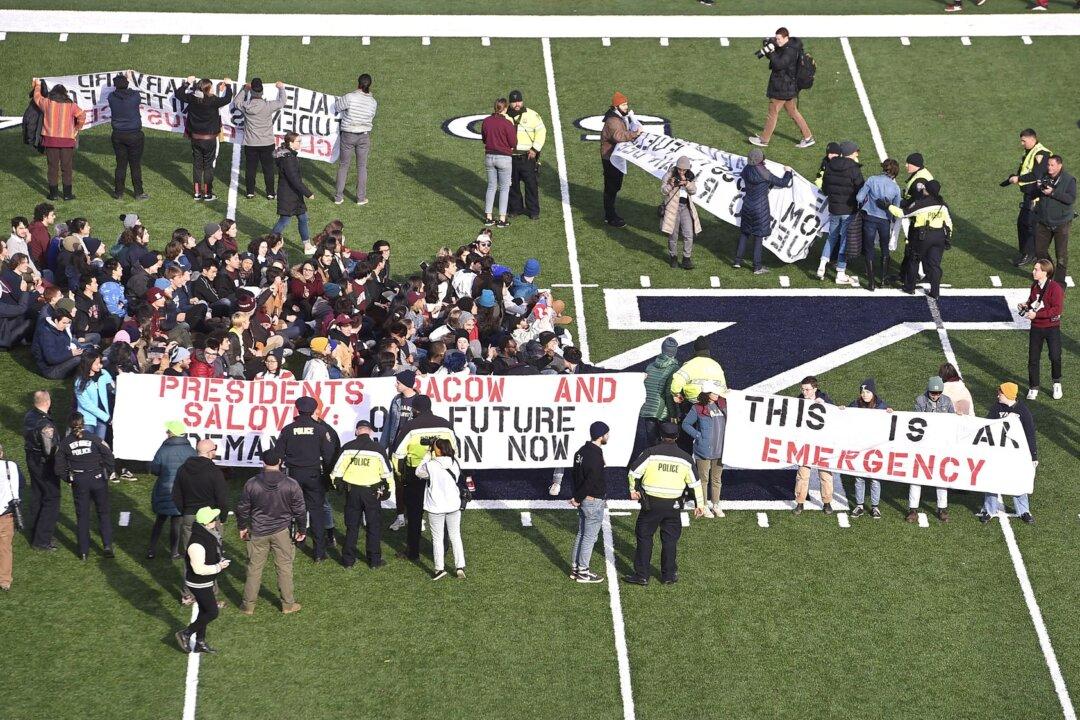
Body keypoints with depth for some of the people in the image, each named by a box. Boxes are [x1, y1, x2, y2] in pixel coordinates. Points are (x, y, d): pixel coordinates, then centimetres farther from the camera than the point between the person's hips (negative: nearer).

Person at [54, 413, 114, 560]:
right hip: (97, 479, -1)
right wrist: (106, 475, 4)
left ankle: (84, 551, 12)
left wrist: (70, 478, 11)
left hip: (78, 482, 1)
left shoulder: (65, 443, -4)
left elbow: (59, 468, -3)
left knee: (82, 516, 10)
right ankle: (107, 546, 4)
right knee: (103, 513, 13)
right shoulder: (94, 439, -8)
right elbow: (109, 459, -10)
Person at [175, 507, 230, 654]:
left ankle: (200, 642, 33)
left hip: (207, 582, 10)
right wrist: (218, 567, -24)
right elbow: (199, 569, -32)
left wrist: (221, 561, 2)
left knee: (204, 611, 19)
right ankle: (185, 634, 11)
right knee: (212, 612, -2)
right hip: (199, 585, -10)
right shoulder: (197, 544, -32)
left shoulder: (210, 536, -1)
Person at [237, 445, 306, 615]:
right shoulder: (291, 485, -10)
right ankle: (288, 603, 16)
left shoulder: (251, 484, -8)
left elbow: (242, 508, 2)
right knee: (285, 567, 10)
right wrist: (302, 530, 12)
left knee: (254, 568, 9)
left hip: (258, 532, 1)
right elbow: (299, 510, -2)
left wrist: (242, 527, 19)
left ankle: (248, 605, 15)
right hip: (282, 531, -1)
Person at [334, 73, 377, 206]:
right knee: (362, 166, 13)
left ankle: (338, 197, 14)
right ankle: (361, 197, 15)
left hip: (348, 135, -2)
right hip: (364, 136, 2)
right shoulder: (373, 102, -6)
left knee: (343, 166, 10)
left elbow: (336, 107, -6)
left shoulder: (350, 97, -19)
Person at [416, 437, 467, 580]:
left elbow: (418, 472, -1)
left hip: (436, 507, -4)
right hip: (454, 505, 4)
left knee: (438, 538, 6)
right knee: (455, 536, 14)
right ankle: (460, 566, 12)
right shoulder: (455, 464, -5)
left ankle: (440, 568, 7)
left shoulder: (431, 466, -18)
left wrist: (428, 457, 2)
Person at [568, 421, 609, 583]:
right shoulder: (595, 455, -22)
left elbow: (574, 473, 14)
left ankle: (575, 568, 24)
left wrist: (577, 497, 14)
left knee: (581, 535, 17)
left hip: (582, 501, 9)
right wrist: (578, 499, -13)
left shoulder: (581, 451, 8)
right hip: (594, 502, -9)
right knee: (589, 538, 0)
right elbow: (591, 482, -25)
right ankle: (583, 573, 6)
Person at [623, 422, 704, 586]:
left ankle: (641, 575, 7)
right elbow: (695, 483, 8)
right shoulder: (684, 458, 2)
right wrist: (699, 504, 17)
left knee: (644, 537, 7)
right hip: (673, 505, 2)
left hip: (651, 503, -2)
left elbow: (634, 470, -8)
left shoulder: (651, 453, -7)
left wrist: (633, 490, 7)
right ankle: (669, 576, 18)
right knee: (670, 540, 13)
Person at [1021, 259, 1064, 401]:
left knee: (1055, 357, -3)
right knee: (1033, 358, 6)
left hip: (1052, 327, -6)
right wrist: (1026, 306, -3)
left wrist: (1036, 314, -25)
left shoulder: (1055, 288, -18)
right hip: (1036, 328, 6)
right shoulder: (1035, 286, 4)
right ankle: (1033, 388, 18)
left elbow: (1057, 309, -24)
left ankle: (1057, 383, 22)